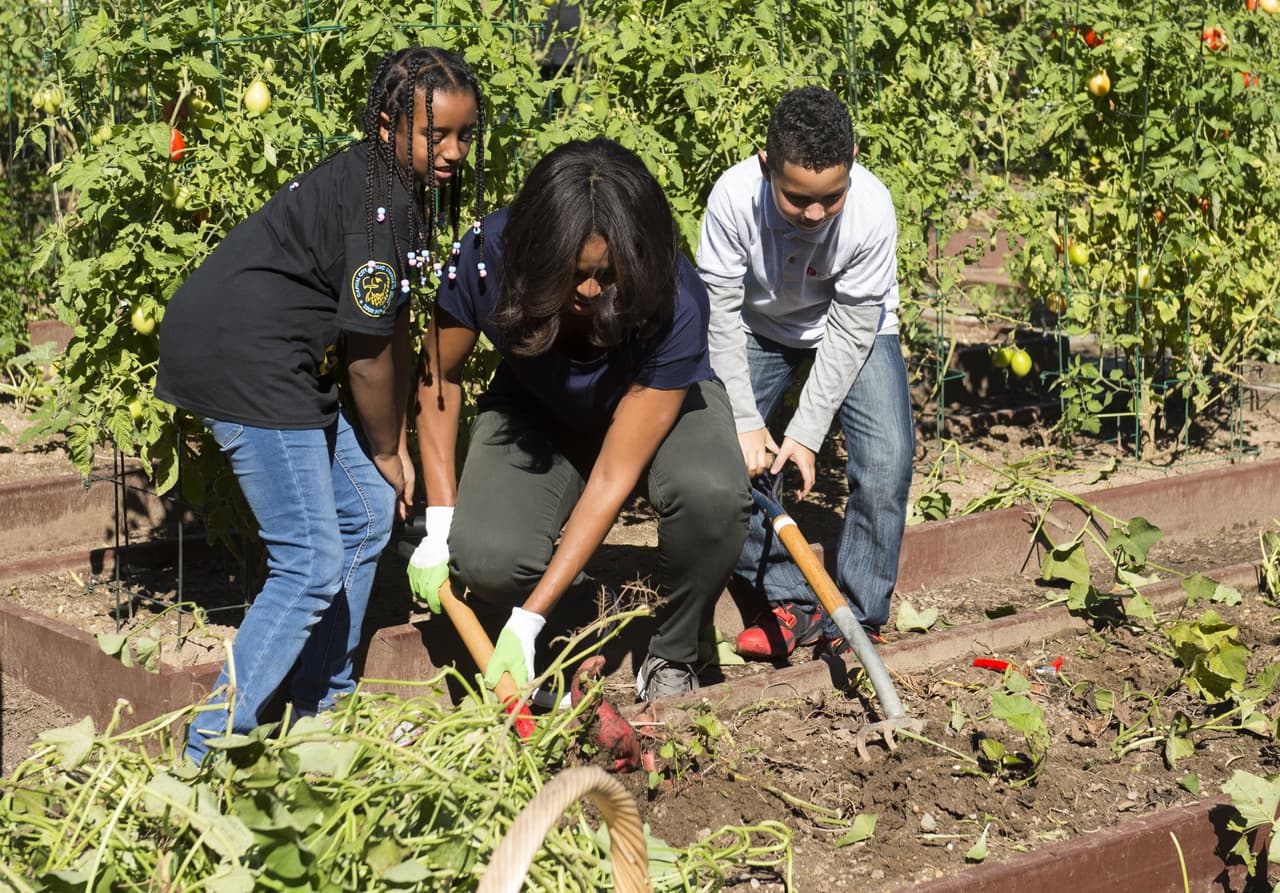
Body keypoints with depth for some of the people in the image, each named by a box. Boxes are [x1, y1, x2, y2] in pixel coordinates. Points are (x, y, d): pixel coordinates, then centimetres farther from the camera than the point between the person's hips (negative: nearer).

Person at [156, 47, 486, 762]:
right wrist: (385, 453, 1)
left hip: (281, 358, 11)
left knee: (367, 513, 15)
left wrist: (399, 447, 12)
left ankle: (321, 711, 24)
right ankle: (214, 750, -7)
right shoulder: (380, 203, -21)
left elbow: (396, 327, 13)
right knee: (314, 565, -11)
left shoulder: (408, 188, 10)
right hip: (238, 355, -11)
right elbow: (368, 355, -15)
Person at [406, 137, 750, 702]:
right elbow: (439, 373, -11)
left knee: (711, 492, -37)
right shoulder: (491, 258, -32)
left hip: (659, 404, -1)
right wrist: (439, 525, -17)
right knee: (485, 557, -29)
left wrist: (527, 621, -34)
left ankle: (672, 656, -8)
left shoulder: (675, 305, -36)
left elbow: (613, 477, -33)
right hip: (538, 411, 1)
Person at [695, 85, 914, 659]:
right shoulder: (734, 197, -33)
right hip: (762, 325, 2)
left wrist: (807, 432, -26)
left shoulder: (872, 209, -34)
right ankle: (790, 603, 1)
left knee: (887, 459, -18)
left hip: (851, 327, -1)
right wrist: (744, 422, -25)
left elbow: (851, 330, -24)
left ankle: (856, 617, -3)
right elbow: (721, 312, -23)